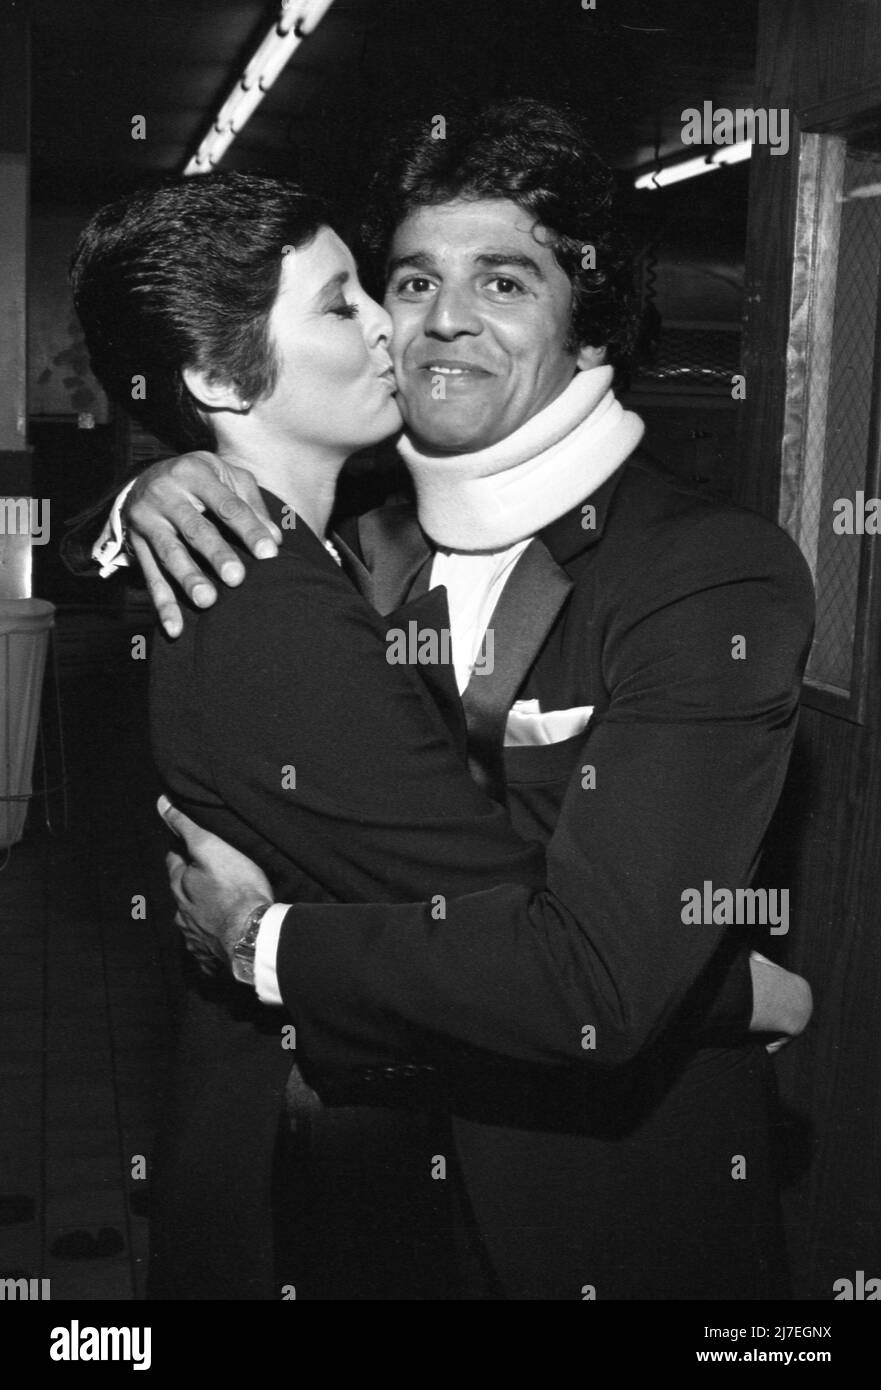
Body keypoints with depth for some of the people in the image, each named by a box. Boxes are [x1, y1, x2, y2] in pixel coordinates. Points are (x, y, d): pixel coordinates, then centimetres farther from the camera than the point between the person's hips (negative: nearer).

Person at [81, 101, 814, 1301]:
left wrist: (270, 938, -19)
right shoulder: (381, 550, -3)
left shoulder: (721, 577, -21)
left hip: (623, 1221, -5)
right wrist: (152, 497, -10)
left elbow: (596, 985, -30)